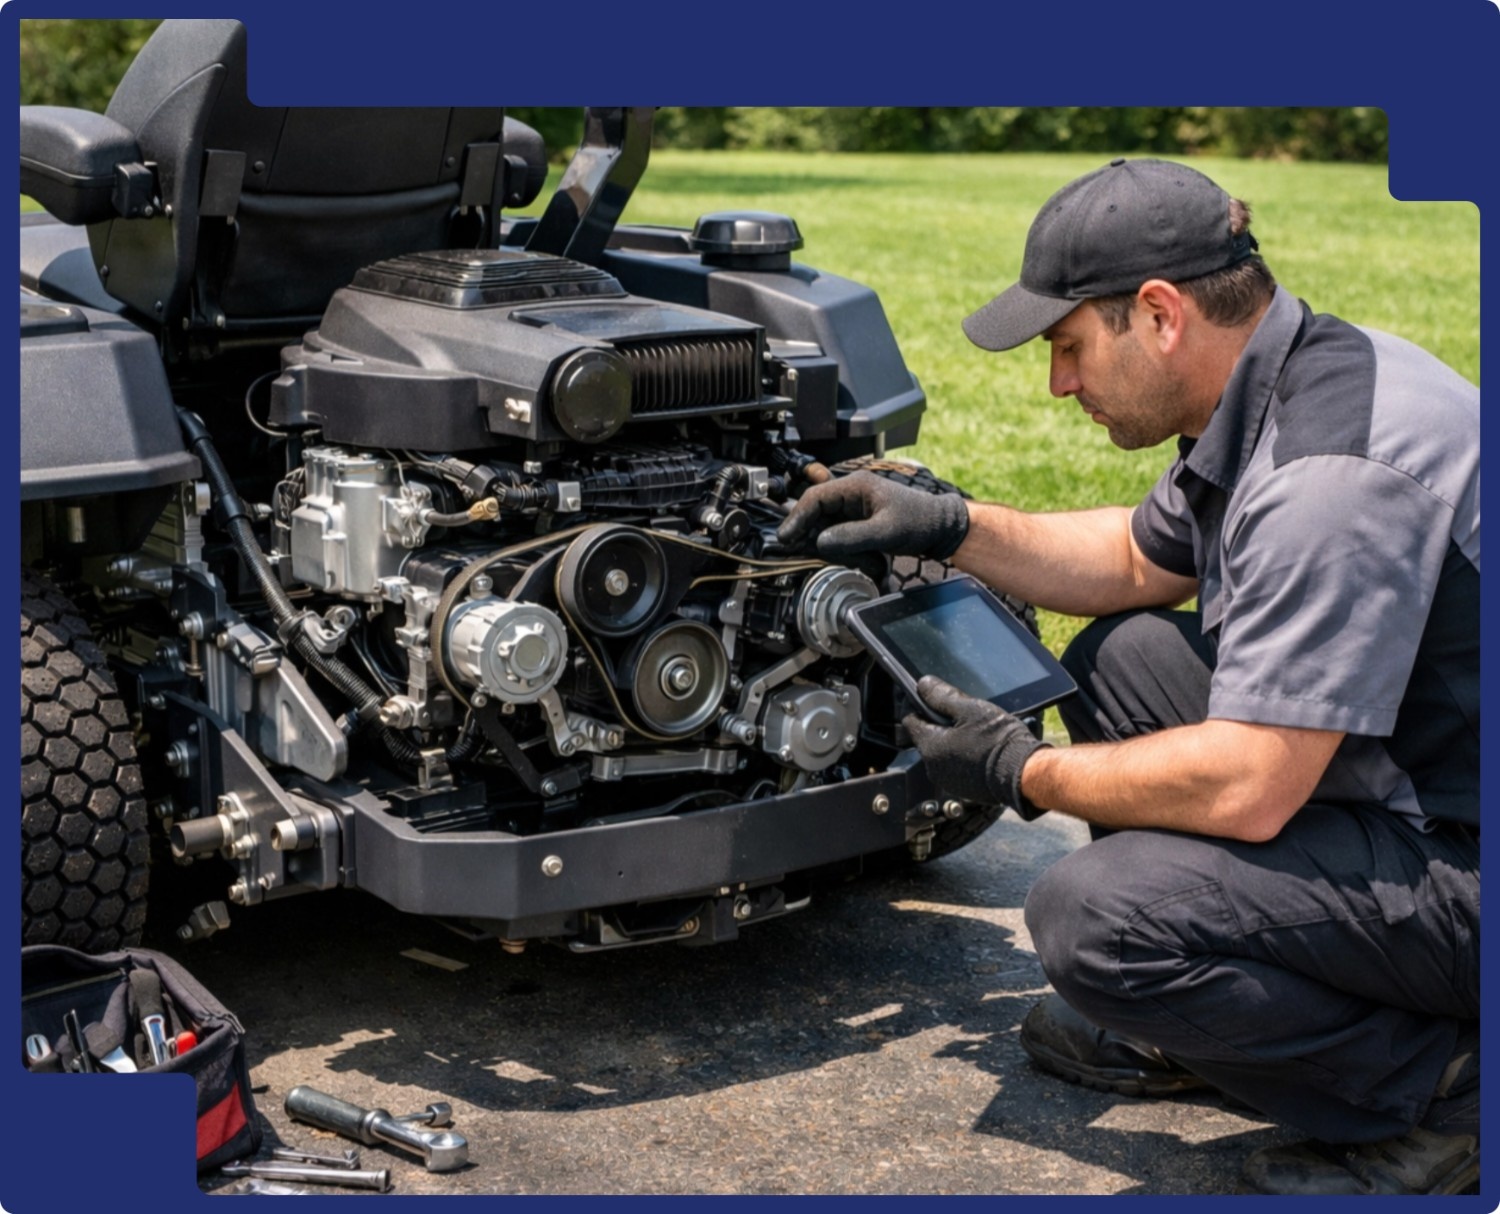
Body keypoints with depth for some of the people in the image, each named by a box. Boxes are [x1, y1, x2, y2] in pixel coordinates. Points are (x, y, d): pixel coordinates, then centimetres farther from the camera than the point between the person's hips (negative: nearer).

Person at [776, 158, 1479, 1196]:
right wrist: (947, 526, 11)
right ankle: (1181, 1026, 21)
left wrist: (1027, 775, -13)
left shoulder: (1334, 469, -28)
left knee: (1093, 917, -24)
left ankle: (1447, 1087, -4)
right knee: (1120, 657, 13)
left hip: (1467, 872, -10)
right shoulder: (1269, 393, 4)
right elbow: (1141, 561, 21)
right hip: (1399, 782, 10)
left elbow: (1245, 791, -29)